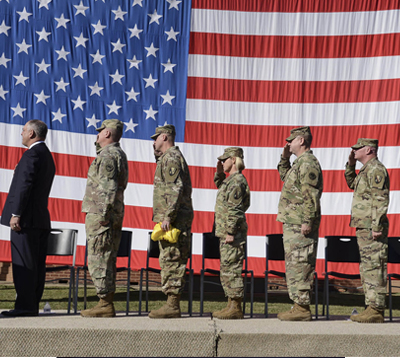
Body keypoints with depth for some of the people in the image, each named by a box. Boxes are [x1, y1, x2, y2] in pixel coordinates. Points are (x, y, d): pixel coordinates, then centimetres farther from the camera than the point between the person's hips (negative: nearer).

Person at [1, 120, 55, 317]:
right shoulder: (48, 157, 21)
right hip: (41, 219, 10)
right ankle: (32, 305, 11)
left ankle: (25, 306, -7)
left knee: (23, 264, -8)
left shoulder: (32, 154, -11)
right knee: (36, 265, 8)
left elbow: (25, 185, -18)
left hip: (26, 218, -10)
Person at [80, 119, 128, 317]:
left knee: (98, 260, -7)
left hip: (100, 214, -10)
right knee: (107, 260, 13)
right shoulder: (119, 154, 18)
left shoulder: (107, 156, -13)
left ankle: (105, 305, -6)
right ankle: (107, 303, 16)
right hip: (114, 215, 10)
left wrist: (103, 214, -24)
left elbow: (108, 188, -22)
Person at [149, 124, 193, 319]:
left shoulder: (171, 158, -10)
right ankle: (172, 304, 12)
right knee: (170, 261, 10)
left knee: (171, 260, -10)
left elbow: (175, 189, -20)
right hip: (176, 219, 10)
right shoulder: (175, 157, 23)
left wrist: (167, 216, -23)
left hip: (172, 219, -10)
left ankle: (172, 306, -9)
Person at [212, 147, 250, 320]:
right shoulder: (231, 180, 16)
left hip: (232, 234, -10)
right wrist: (219, 173, 21)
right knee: (227, 269, 13)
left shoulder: (237, 181, -15)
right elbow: (220, 186, 39)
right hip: (226, 232, 10)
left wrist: (230, 232, -22)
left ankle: (236, 308, -3)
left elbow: (234, 210, -20)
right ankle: (232, 305, 19)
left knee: (231, 269, -7)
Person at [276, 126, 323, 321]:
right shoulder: (301, 162, 18)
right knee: (295, 266, 12)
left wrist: (307, 221, -24)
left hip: (300, 225, -11)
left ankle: (302, 308, -7)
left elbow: (311, 196, -21)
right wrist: (285, 157, 23)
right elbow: (284, 176, 37)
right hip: (292, 224, 11)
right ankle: (299, 306, 17)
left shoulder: (308, 163, -14)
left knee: (299, 266, -9)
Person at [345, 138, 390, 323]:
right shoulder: (366, 170, 18)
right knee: (367, 268, 12)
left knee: (374, 268, -9)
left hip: (372, 229, -11)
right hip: (363, 227, 11)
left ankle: (376, 311, -8)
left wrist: (377, 227, -24)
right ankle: (372, 308, 17)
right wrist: (350, 164, 22)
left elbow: (381, 201, -20)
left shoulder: (376, 170, -13)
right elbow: (352, 184, 36)